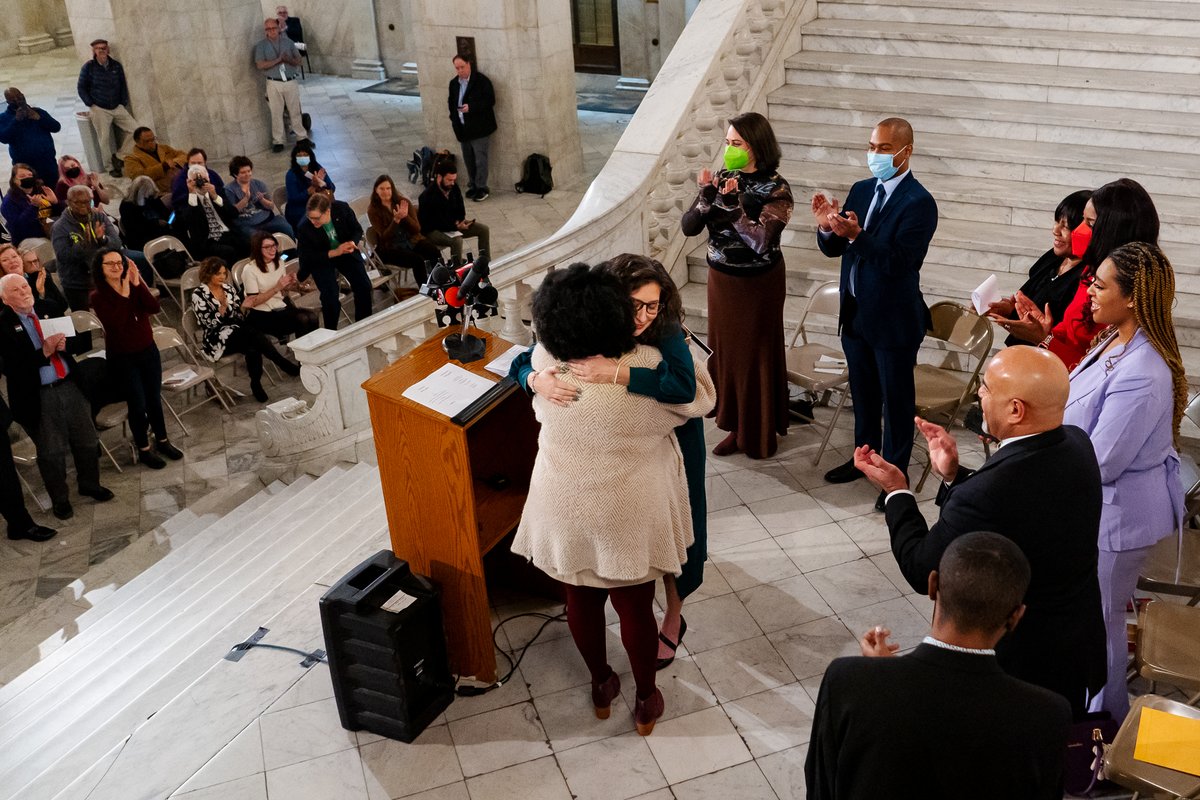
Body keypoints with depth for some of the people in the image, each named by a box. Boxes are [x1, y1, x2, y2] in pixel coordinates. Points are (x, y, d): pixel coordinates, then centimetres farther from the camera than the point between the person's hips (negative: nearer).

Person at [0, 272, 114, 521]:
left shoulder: (50, 310, 4)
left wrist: (65, 343, -11)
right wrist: (45, 351, -24)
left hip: (70, 385, 4)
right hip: (39, 396, -4)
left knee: (87, 440, 15)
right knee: (52, 452, 8)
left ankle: (90, 485, 36)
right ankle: (59, 499, 26)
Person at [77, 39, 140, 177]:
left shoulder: (116, 66, 6)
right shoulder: (88, 67, -3)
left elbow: (123, 86, 13)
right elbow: (81, 88, 2)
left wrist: (123, 103, 4)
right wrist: (91, 105, -6)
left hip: (117, 107, 4)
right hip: (99, 109, -3)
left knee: (135, 129, -9)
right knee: (104, 140, -8)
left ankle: (119, 157, 2)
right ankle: (113, 166, 6)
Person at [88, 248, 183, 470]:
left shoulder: (134, 286, 0)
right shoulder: (98, 296, -13)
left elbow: (154, 308, -16)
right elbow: (115, 325, -26)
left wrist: (137, 283, -22)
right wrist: (124, 296, -25)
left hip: (148, 351, 4)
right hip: (122, 358, -4)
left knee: (154, 398, 12)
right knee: (138, 403, -1)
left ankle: (162, 441, 31)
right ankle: (144, 449, 17)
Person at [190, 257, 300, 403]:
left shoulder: (229, 288, 14)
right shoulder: (198, 295, -3)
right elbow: (210, 323, -11)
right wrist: (223, 306, -22)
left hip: (238, 331, 5)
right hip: (218, 339, -5)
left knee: (252, 348, -31)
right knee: (255, 336, -31)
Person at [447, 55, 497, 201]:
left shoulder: (481, 81, -11)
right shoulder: (454, 83, 10)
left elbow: (490, 101, -15)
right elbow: (452, 102, 18)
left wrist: (471, 107, -23)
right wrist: (454, 120, 4)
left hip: (479, 127, -6)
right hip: (463, 128, 6)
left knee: (480, 159, -4)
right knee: (468, 160, 12)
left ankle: (481, 188, 4)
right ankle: (472, 186, 24)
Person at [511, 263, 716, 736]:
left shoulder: (544, 362, -15)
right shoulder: (646, 368, -23)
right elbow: (702, 399, -5)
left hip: (564, 509, 3)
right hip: (629, 515, -2)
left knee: (582, 599, 23)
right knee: (636, 607, 17)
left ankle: (601, 686, 44)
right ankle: (645, 702, 36)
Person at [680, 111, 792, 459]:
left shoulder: (776, 189, -16)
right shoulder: (720, 178, -2)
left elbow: (762, 241, -27)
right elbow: (688, 227, -6)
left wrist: (733, 204, -30)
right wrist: (706, 198, -22)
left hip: (759, 284, -5)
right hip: (721, 279, 5)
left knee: (756, 353, 7)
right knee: (726, 351, 12)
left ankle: (761, 435, 23)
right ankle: (736, 426, 28)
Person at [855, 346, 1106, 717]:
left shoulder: (985, 495, -36)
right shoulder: (1077, 446, -11)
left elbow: (922, 571, -21)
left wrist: (897, 492, -10)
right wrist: (953, 475, -4)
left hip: (1019, 669, -7)